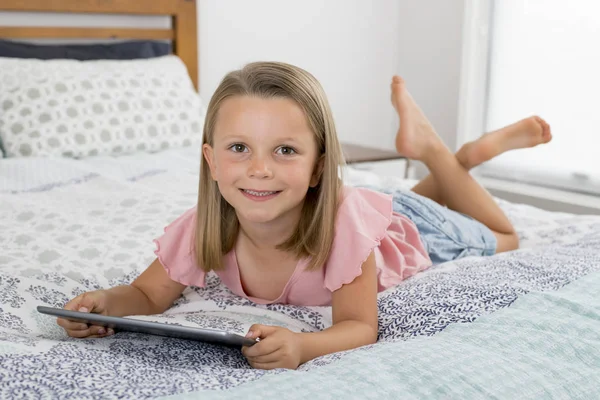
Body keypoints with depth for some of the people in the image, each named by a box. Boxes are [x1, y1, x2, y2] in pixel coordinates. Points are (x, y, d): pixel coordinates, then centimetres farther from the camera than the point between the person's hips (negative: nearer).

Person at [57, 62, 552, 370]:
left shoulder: (340, 219, -47)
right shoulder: (202, 229, -37)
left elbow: (361, 327, -43)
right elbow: (148, 294, -25)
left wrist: (302, 345, -64)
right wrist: (106, 303, -47)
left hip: (405, 231, -3)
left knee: (501, 240, 27)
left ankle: (430, 146, 27)